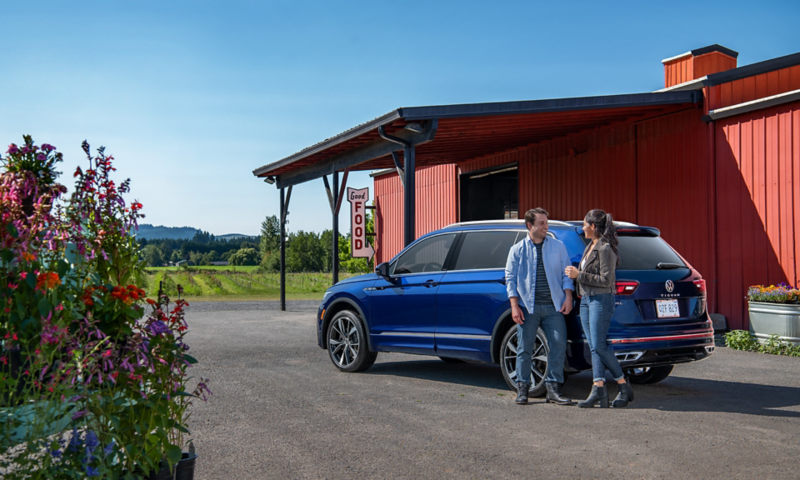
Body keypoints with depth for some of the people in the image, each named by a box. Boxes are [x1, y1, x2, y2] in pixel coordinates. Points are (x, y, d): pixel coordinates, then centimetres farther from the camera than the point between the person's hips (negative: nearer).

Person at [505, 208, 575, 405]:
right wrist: (514, 306, -5)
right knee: (525, 349, 1)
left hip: (554, 307, 1)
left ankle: (553, 389, 7)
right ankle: (522, 389, 12)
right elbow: (511, 278, 5)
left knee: (559, 346, -4)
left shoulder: (558, 246, 11)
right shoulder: (517, 250, 7)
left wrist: (568, 297, -2)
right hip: (528, 307, -1)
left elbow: (566, 274, 12)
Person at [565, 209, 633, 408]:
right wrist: (575, 274, 10)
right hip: (586, 299, 9)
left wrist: (579, 275, -16)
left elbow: (605, 280, -18)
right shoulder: (590, 247, 17)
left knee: (599, 346, -9)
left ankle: (624, 386, 5)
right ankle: (598, 388, -1)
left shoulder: (605, 249, -13)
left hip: (601, 300, -9)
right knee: (594, 347, 2)